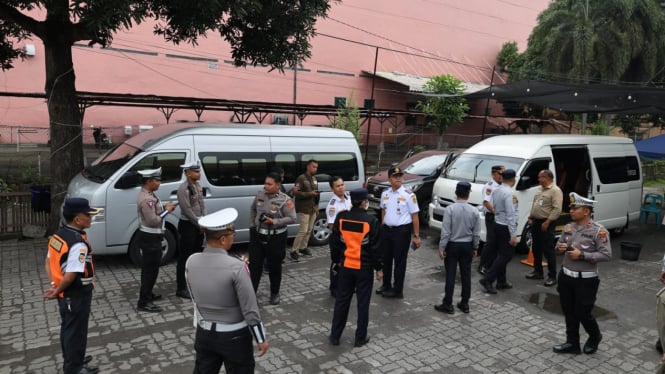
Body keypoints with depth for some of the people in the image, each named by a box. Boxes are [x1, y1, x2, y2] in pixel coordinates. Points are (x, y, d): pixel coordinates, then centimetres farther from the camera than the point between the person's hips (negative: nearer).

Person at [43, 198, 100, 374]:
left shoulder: (58, 235, 2)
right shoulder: (78, 243, -28)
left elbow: (48, 261, 9)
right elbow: (71, 275, -29)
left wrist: (54, 285, 3)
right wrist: (57, 291, -13)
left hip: (65, 293, 9)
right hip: (77, 294, -9)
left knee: (67, 327, 23)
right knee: (76, 330, 8)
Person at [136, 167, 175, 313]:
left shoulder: (146, 194, 9)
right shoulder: (147, 199, -24)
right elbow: (153, 221, -27)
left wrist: (164, 207, 5)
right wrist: (166, 211, -15)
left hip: (149, 236, 11)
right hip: (150, 238, -11)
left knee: (149, 267, 21)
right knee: (151, 269, -4)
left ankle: (147, 293, 36)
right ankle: (144, 302, 3)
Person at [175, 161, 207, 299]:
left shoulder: (198, 186, 9)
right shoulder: (183, 188, -17)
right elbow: (187, 210, -20)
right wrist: (199, 224, -14)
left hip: (199, 225, 9)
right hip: (188, 225, -9)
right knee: (185, 257, -2)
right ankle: (181, 288, 6)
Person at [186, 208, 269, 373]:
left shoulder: (191, 261, -9)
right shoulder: (236, 266, -25)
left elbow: (194, 297, 6)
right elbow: (250, 309, -19)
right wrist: (261, 339, -7)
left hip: (204, 333, 5)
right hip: (234, 336, -4)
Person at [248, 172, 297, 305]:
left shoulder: (285, 200, -15)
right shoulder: (260, 195, 0)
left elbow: (292, 218, -15)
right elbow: (252, 209, 15)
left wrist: (274, 222, -22)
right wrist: (252, 225, 6)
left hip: (275, 238, -3)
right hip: (257, 235, 4)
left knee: (274, 267, 11)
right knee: (254, 265, 7)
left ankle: (275, 293, 30)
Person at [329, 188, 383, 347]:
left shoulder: (341, 218, -3)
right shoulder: (371, 221, -14)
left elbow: (334, 241, 4)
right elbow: (375, 247, -10)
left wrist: (336, 260, 17)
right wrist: (378, 268, 0)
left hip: (346, 265, 4)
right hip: (364, 267, -3)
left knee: (341, 300, 13)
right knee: (363, 302, 9)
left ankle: (334, 336, 21)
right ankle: (360, 338, 19)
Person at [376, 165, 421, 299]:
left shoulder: (408, 195, -13)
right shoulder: (385, 194, 4)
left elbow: (414, 216, -11)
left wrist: (416, 236, -12)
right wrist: (382, 228, 15)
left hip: (402, 231, -6)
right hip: (386, 230, 6)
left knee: (399, 261, 4)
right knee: (386, 258, 16)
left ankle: (397, 290, 17)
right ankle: (386, 285, 34)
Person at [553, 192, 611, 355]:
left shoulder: (598, 230, -14)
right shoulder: (568, 227, 4)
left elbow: (606, 255, -17)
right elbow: (559, 244, 16)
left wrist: (582, 255, -22)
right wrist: (559, 247, -8)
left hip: (586, 280, -6)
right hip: (565, 277, 6)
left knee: (582, 313, 5)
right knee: (569, 313, 13)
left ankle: (595, 337, 35)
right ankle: (572, 343, 27)